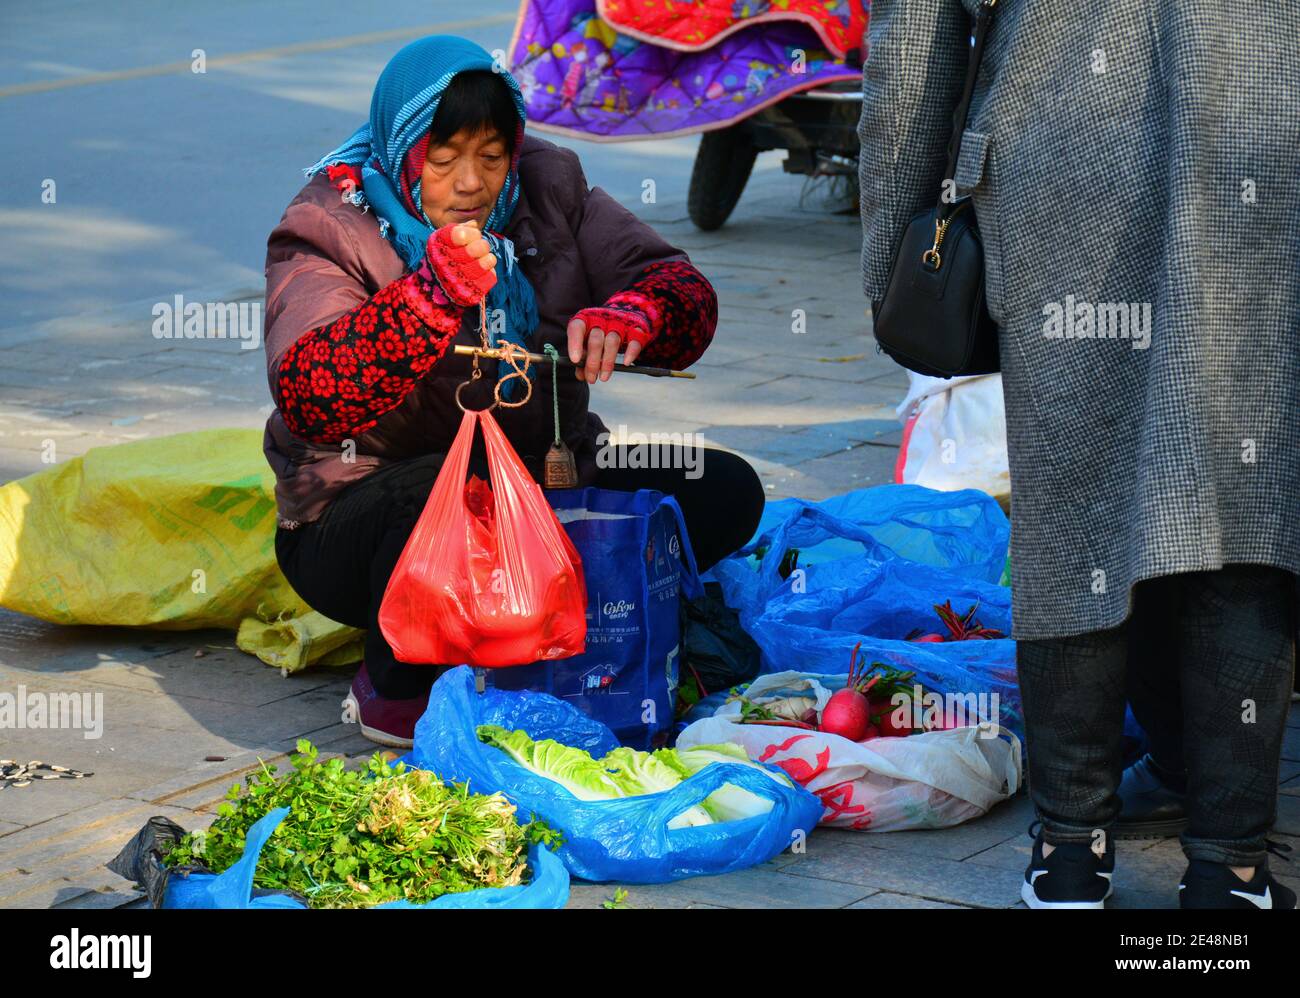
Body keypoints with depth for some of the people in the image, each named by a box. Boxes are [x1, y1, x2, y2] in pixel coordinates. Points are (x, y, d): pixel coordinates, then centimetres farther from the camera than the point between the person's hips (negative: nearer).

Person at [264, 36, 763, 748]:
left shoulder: (547, 189, 0)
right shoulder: (330, 229, -15)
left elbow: (686, 293, -6)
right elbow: (307, 401, -31)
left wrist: (630, 317, -31)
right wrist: (433, 294, -43)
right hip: (364, 518, -6)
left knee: (724, 492, -9)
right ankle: (396, 688, -10)